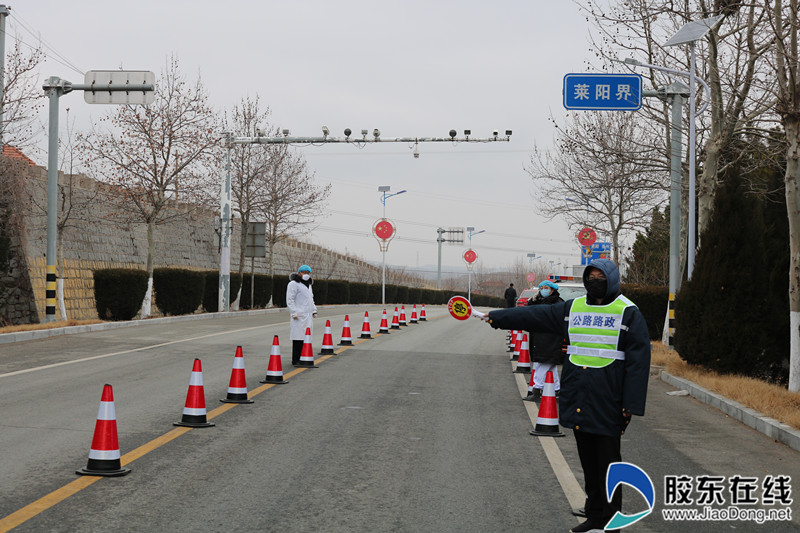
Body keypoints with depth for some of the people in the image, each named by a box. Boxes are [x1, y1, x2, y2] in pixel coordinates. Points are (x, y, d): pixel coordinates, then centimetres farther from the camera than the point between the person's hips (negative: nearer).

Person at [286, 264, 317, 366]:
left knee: (306, 338, 6)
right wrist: (294, 313, -16)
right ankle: (295, 361, -7)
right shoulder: (294, 284, -5)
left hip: (308, 316, 8)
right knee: (298, 339, -10)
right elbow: (290, 300, -9)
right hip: (299, 316, -8)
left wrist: (314, 311, 21)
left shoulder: (308, 284, 22)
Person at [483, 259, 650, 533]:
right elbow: (535, 315, 19)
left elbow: (638, 360, -7)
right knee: (588, 463, 11)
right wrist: (497, 317, 20)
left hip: (608, 403, -5)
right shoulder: (573, 308, 12)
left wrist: (631, 405, -12)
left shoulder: (628, 312, -4)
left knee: (608, 463, 0)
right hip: (578, 402, 5)